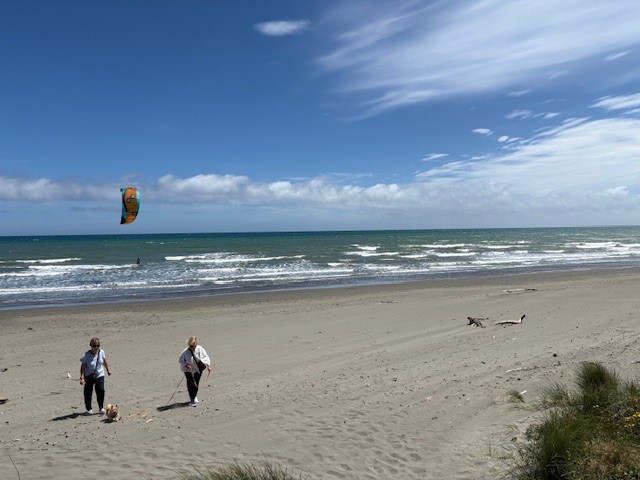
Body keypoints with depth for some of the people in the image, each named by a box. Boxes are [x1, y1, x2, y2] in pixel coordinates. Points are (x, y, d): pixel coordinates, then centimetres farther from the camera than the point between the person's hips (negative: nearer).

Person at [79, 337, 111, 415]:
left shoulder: (101, 352, -9)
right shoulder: (86, 355, -18)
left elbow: (105, 362, 9)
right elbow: (83, 367, -15)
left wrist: (108, 370, 19)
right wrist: (82, 377, -21)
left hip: (100, 374, 2)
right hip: (89, 376, -2)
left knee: (101, 390, -10)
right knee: (88, 392, 6)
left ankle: (101, 407, 6)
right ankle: (89, 409, 24)